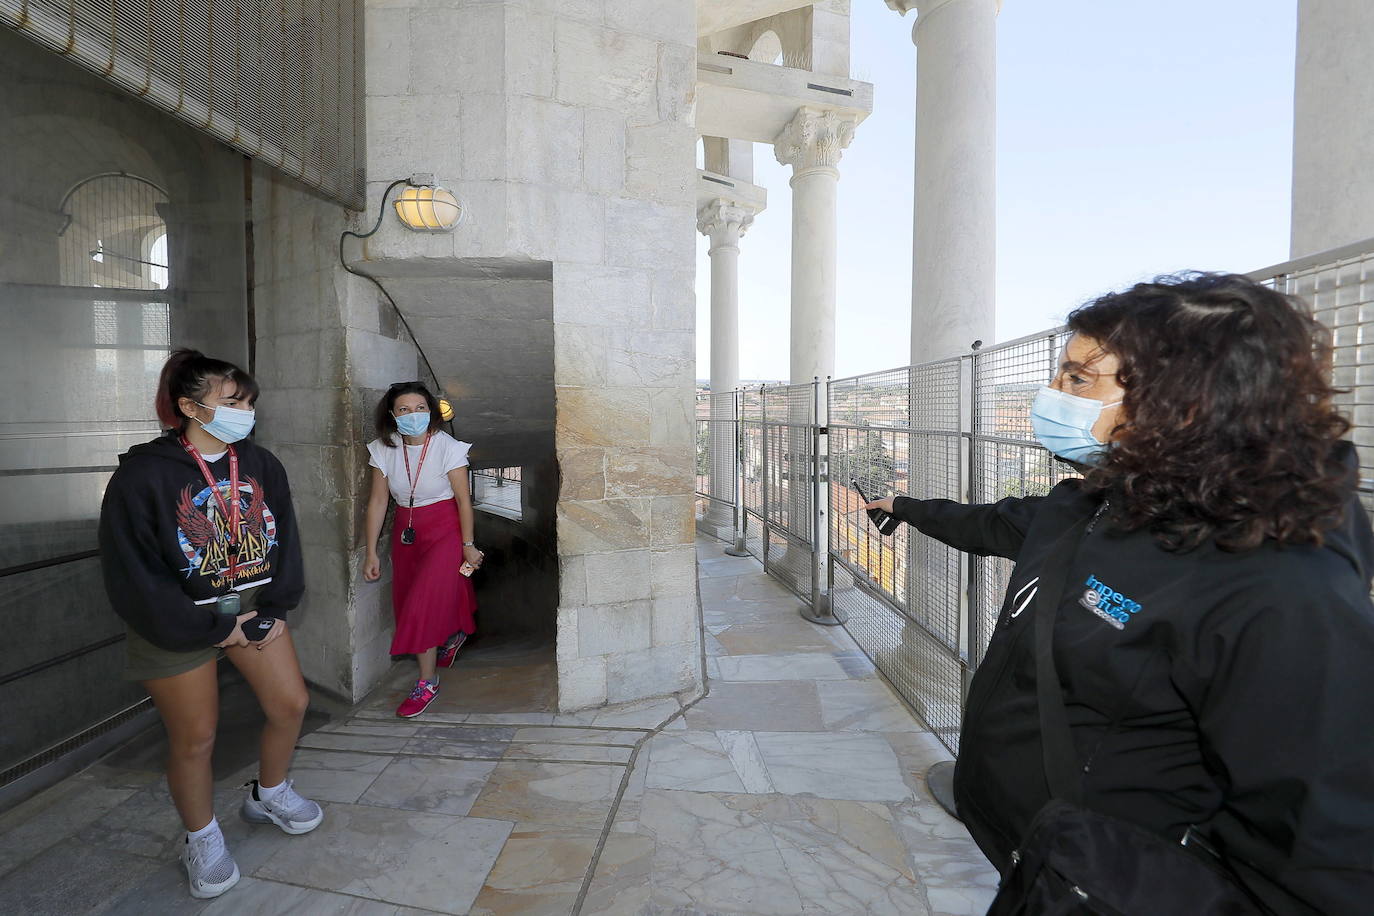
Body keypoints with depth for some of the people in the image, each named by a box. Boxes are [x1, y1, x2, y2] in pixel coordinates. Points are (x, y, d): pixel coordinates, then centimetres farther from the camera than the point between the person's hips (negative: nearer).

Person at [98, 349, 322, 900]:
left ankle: (269, 794, 35)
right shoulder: (143, 474, -16)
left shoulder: (261, 465, -1)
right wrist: (210, 631, -14)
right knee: (194, 738, 7)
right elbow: (132, 576, -15)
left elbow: (284, 542, 2)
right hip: (181, 622, -4)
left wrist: (274, 609, -8)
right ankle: (202, 840, 32)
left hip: (253, 606, 5)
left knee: (290, 703, 6)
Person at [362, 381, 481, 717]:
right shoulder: (383, 450, -6)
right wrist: (371, 553, -2)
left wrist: (468, 545, -8)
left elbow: (463, 499, -11)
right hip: (405, 531, 5)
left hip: (445, 529, -5)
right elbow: (377, 501, -2)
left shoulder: (447, 447, -17)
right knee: (408, 601, 14)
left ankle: (427, 682, 6)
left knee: (424, 603, -9)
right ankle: (452, 637, 44)